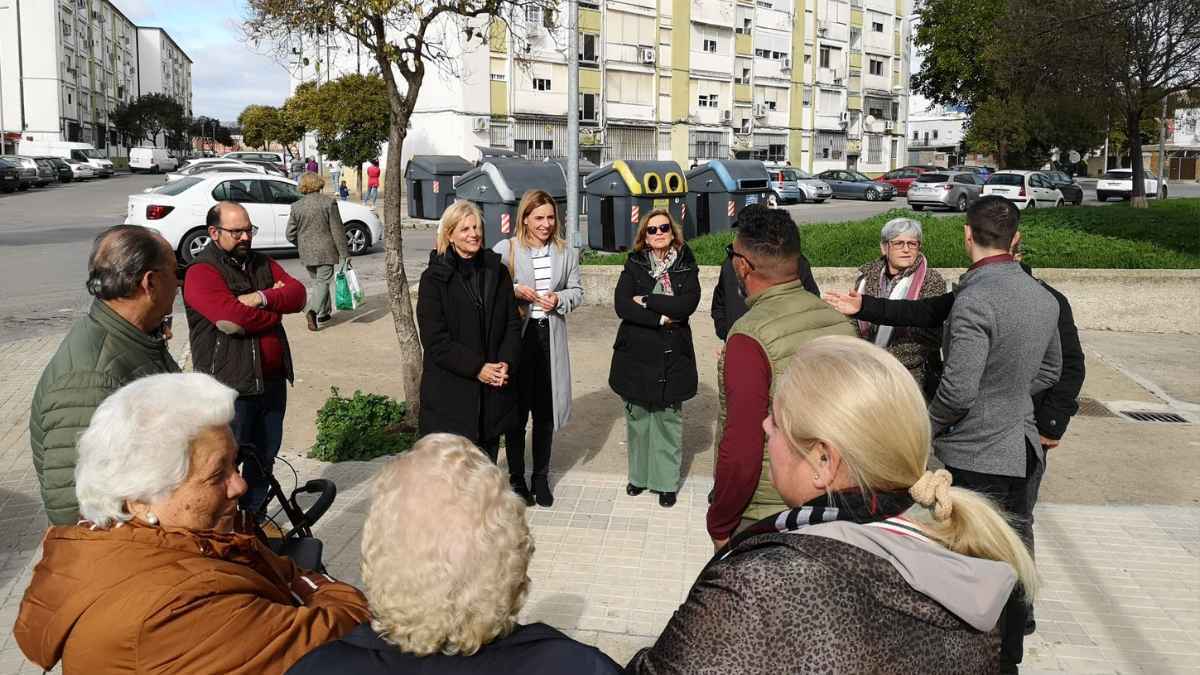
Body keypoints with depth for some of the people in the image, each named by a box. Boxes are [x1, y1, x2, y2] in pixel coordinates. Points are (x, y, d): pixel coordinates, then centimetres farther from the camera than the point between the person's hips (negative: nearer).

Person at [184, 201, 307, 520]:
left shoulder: (262, 264, 12)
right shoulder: (202, 272, -11)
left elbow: (298, 294, -2)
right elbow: (231, 319, -25)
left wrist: (263, 298, -20)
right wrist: (277, 308, -9)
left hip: (271, 379, 7)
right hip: (231, 386, -7)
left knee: (265, 455, 19)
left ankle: (256, 517, 36)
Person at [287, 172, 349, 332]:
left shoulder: (296, 206, 1)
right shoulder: (329, 202, -8)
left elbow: (290, 235, 3)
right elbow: (337, 230, -9)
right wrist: (344, 253, -4)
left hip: (306, 253, 4)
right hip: (325, 250, -4)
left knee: (317, 281, 19)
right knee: (323, 281, -1)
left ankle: (324, 313, 25)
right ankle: (312, 310, -22)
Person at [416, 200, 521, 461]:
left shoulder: (497, 271, 9)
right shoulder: (434, 278, -4)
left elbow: (513, 324, 8)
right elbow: (435, 339, -9)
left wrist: (506, 364, -9)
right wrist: (477, 368, -16)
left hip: (493, 390, 4)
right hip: (450, 394, -4)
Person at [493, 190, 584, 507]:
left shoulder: (566, 252, 6)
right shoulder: (505, 249, -4)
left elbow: (577, 291, 11)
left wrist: (559, 299, -9)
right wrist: (514, 290, -19)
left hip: (551, 337, 3)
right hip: (516, 336, -3)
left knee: (545, 412, 11)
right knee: (516, 411, 6)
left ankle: (541, 478, 25)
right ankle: (516, 479, 21)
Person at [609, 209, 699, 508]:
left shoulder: (686, 265, 4)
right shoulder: (634, 264, 3)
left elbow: (688, 303, -13)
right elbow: (621, 304, -10)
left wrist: (646, 300, -12)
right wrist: (661, 318, -15)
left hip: (673, 353, -1)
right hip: (636, 352, 1)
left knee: (668, 418, 3)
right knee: (637, 416, 7)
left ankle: (666, 482, 14)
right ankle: (639, 475, 23)